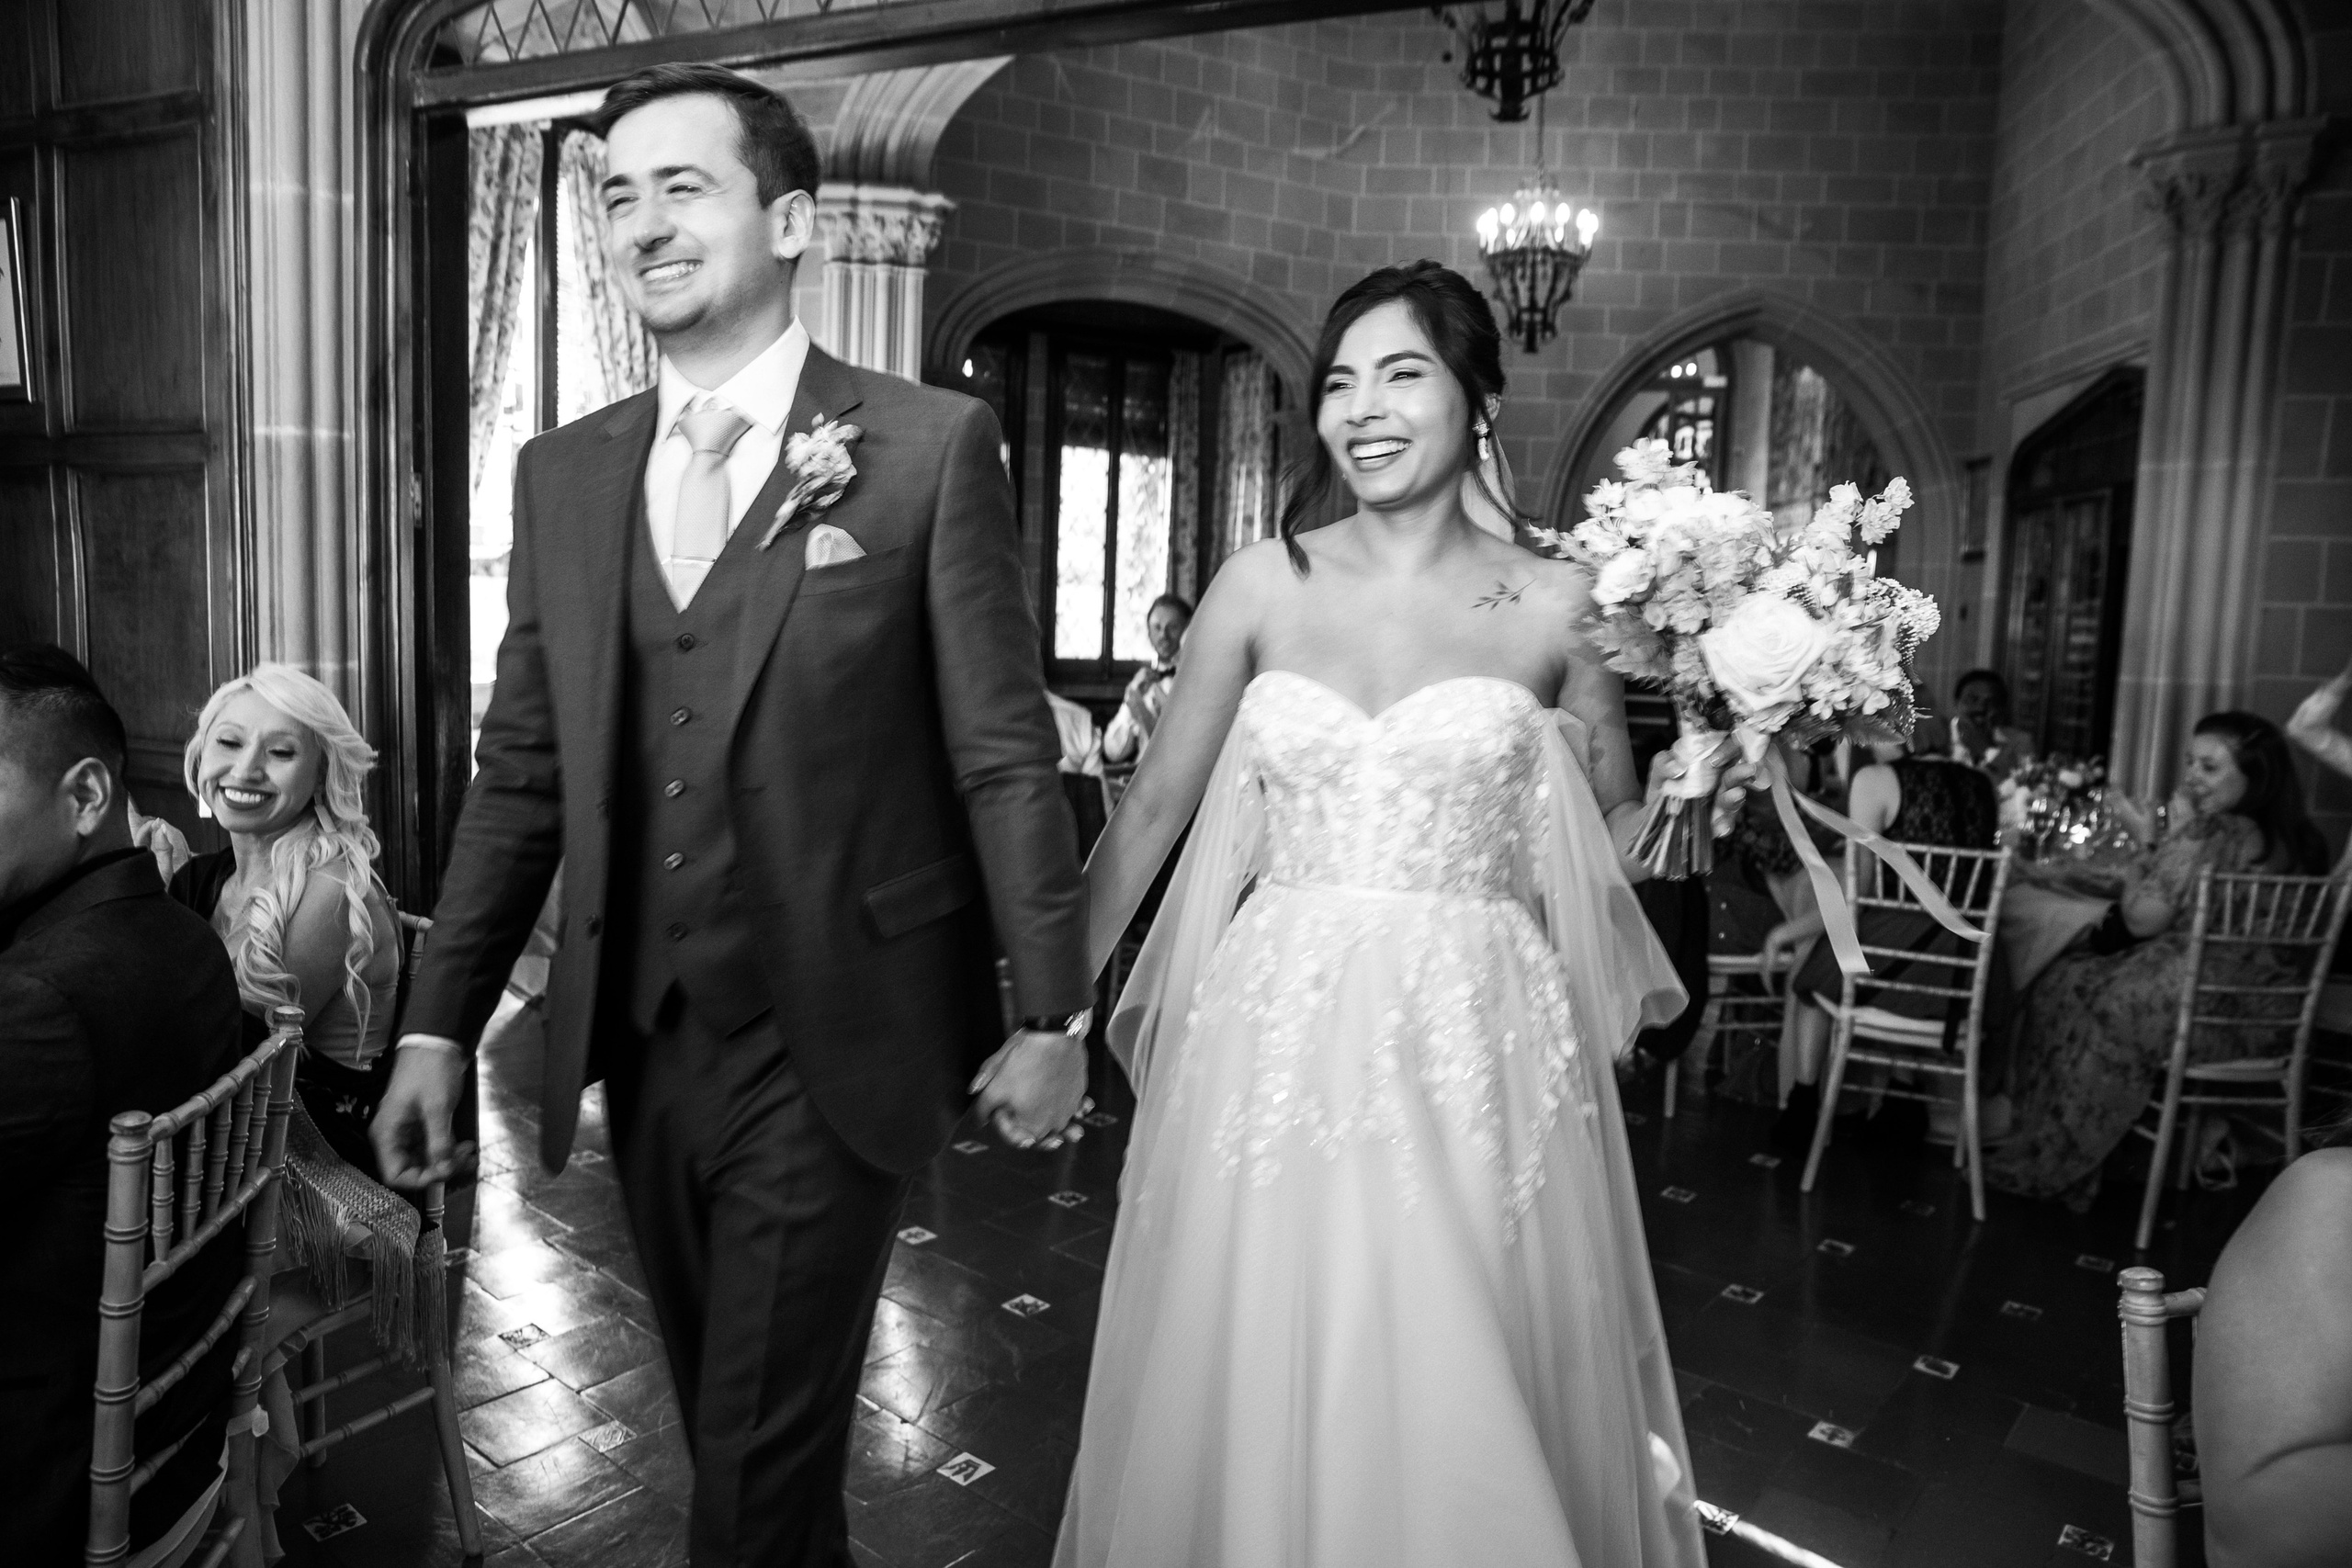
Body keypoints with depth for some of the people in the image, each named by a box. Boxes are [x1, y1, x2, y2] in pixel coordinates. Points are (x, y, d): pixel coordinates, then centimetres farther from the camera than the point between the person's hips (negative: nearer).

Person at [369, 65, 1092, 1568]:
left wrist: (1051, 1013, -6)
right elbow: (521, 773, 8)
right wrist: (439, 1023, 7)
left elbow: (1006, 754, -8)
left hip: (832, 1049, -5)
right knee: (739, 1433, 20)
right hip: (638, 1044, 5)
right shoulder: (563, 472, 7)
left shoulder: (932, 444, -7)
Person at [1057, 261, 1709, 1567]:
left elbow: (1618, 817, 16)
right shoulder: (1264, 585, 3)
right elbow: (1153, 805, 4)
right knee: (1251, 1398, 11)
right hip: (1276, 1043, 1)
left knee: (1462, 1418, 8)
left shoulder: (1549, 606, 1)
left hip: (1473, 1048, -1)